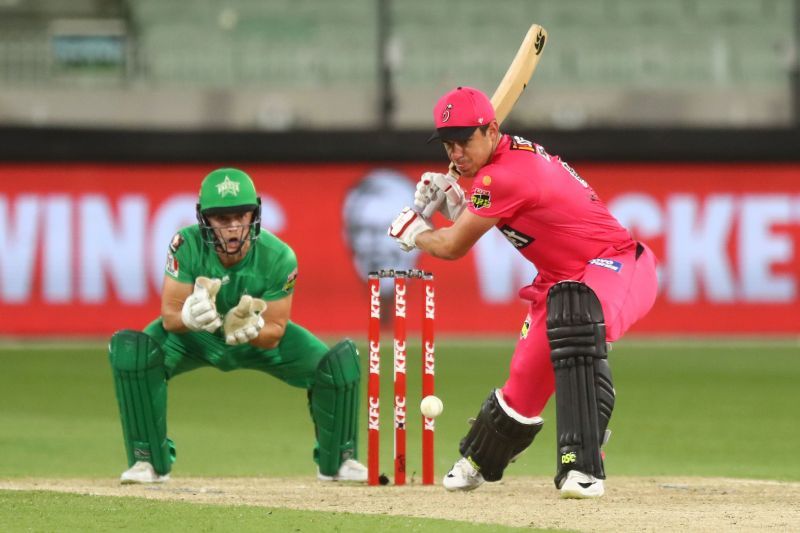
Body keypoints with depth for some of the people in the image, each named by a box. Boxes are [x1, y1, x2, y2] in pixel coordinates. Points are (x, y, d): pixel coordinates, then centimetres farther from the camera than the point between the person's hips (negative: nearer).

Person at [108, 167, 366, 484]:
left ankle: (336, 460, 8)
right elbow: (169, 317, -28)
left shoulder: (278, 257, -28)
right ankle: (149, 460, -14)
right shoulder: (187, 246, -30)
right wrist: (191, 317, -53)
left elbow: (274, 333, -21)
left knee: (339, 362, -19)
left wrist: (251, 330, -46)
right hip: (197, 336, -1)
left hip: (260, 334, 1)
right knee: (129, 349, -30)